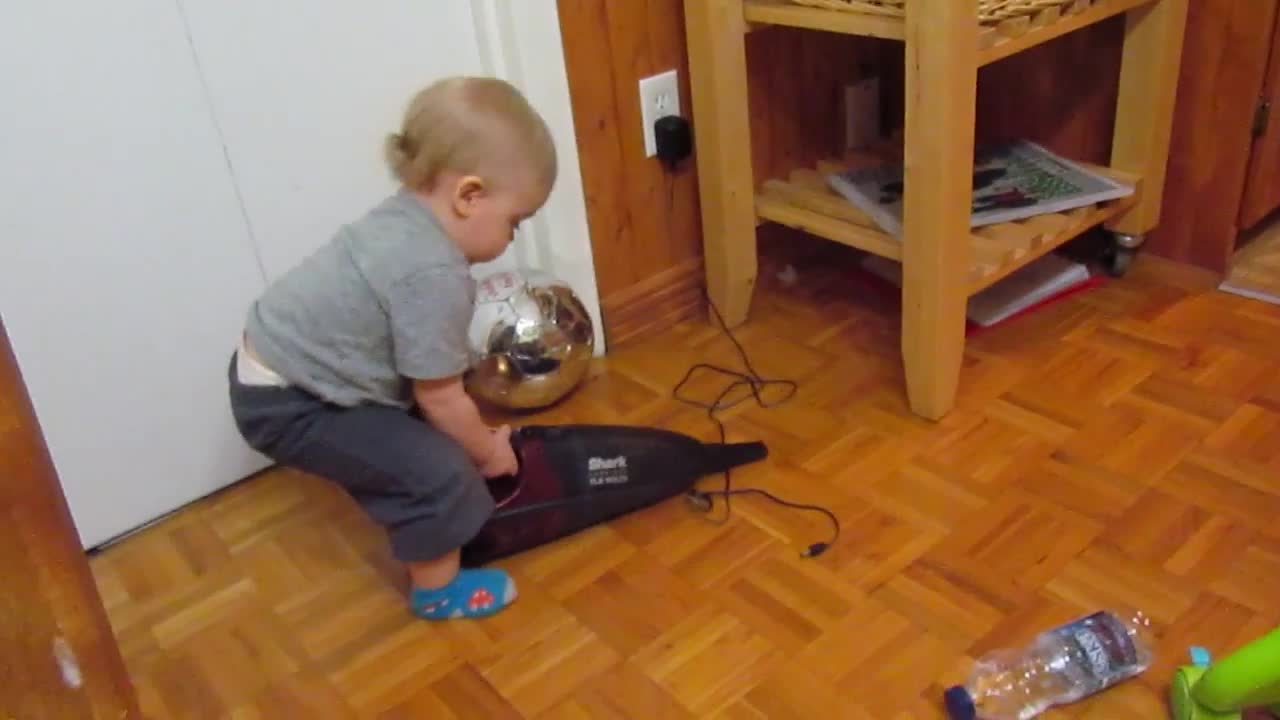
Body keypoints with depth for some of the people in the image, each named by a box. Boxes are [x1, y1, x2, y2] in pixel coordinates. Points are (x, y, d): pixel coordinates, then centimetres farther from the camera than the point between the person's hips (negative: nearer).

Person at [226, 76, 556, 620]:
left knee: (408, 445, 25)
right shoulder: (433, 273, -29)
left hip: (273, 368, 10)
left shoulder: (405, 216, 1)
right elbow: (440, 397, -18)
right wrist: (488, 451, 1)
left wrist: (477, 438, 16)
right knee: (438, 472, -6)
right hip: (286, 404, -10)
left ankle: (417, 539, 45)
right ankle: (438, 588, 16)